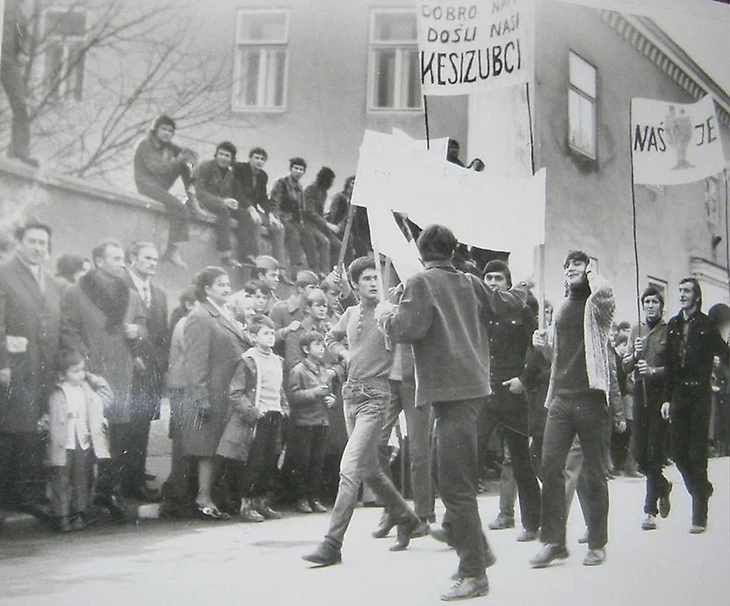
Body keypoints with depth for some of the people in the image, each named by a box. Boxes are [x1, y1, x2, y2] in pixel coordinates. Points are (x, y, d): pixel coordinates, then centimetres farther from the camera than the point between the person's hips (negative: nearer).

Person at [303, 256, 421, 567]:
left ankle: (332, 544, -10)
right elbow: (331, 338, 28)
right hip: (351, 392, 8)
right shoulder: (351, 313, 11)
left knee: (350, 468, -13)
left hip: (375, 394, -8)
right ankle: (406, 518, 36)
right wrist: (345, 354, 13)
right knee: (369, 468, 17)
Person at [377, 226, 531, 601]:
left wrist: (385, 314, 4)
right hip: (473, 385, 8)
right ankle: (474, 548, 26)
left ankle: (474, 574, -4)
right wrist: (523, 287, 44)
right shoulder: (469, 283, 12)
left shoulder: (421, 283, -6)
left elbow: (407, 329, -17)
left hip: (450, 390, -8)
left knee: (455, 483, -6)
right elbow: (506, 305, 23)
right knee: (456, 477, 19)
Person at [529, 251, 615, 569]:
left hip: (590, 396, -5)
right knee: (550, 467, -2)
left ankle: (597, 543, 14)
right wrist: (543, 344, 5)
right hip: (561, 396, 5)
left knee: (593, 472, 3)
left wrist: (590, 275, -6)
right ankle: (554, 541, 6)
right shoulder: (561, 308, 18)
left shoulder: (596, 304, 0)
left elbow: (604, 291, -27)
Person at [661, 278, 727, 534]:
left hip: (700, 395, -4)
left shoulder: (707, 325, -3)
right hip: (678, 395, 4)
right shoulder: (673, 325, 9)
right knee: (678, 453, 6)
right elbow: (669, 365, 8)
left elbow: (724, 355, -1)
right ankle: (702, 489, 33)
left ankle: (699, 517, 4)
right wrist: (667, 398, 6)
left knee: (697, 455, -3)